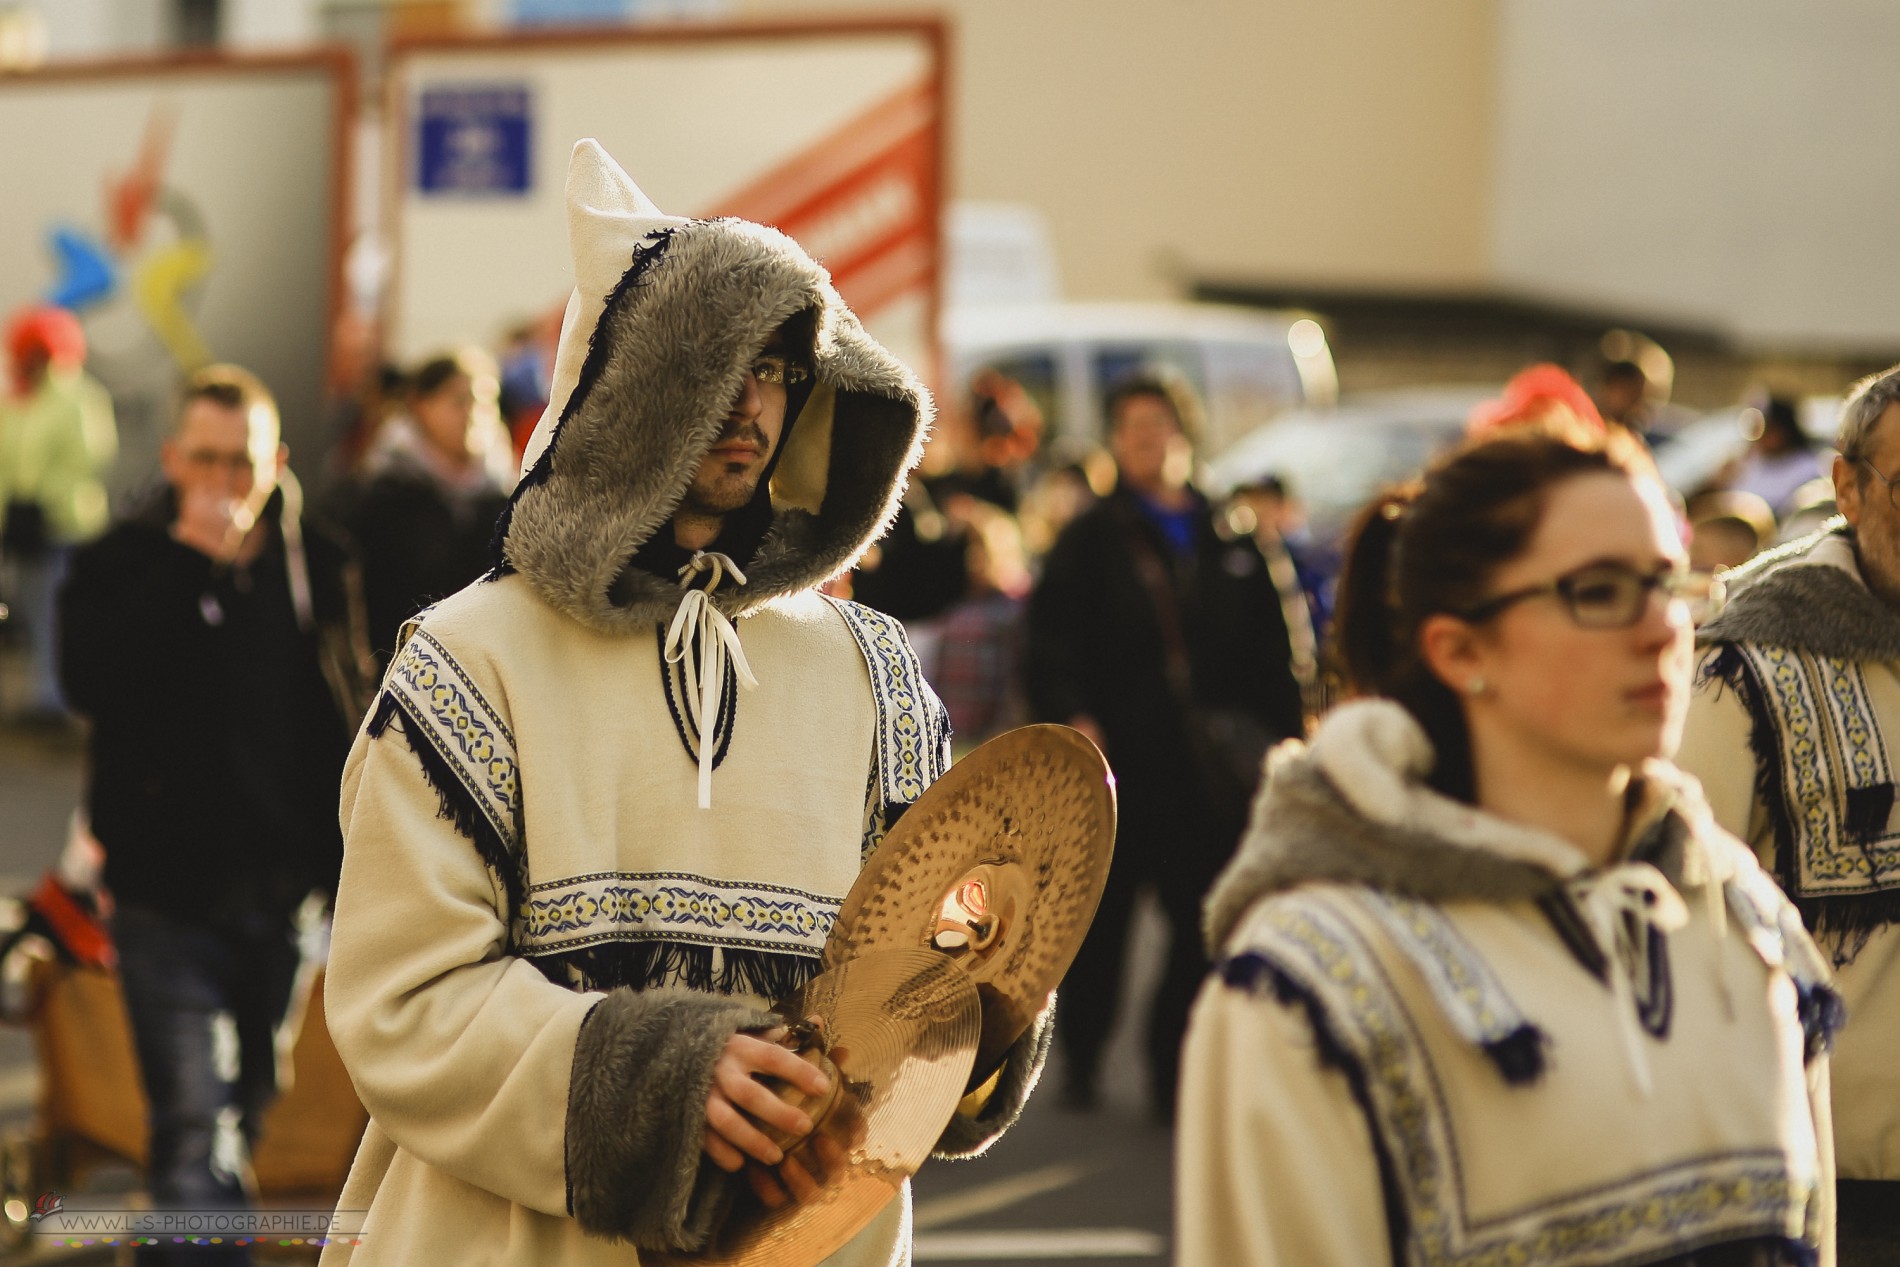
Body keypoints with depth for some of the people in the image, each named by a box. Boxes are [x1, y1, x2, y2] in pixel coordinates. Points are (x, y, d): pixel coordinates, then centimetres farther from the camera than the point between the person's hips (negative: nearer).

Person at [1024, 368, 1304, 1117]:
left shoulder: (1231, 547, 11)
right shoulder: (1090, 541, 4)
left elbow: (1269, 658, 13)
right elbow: (1050, 640, -4)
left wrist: (1283, 743, 5)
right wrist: (1070, 716, -19)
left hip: (1209, 771, 2)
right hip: (1117, 761, -2)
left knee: (1204, 922, 0)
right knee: (1100, 917, 7)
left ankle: (1175, 1074, 10)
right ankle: (1079, 1061, 23)